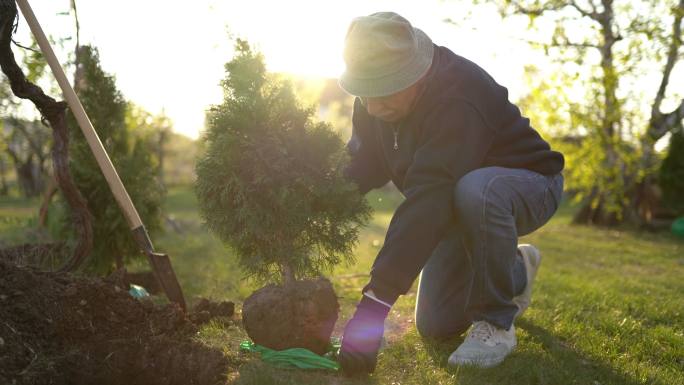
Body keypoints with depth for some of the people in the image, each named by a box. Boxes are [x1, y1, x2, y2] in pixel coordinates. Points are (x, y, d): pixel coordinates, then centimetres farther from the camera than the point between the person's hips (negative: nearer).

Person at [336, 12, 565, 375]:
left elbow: (428, 199, -45)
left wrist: (374, 301, -49)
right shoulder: (378, 93, -11)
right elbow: (362, 168, -7)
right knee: (435, 326, 4)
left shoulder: (457, 97, -37)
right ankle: (514, 271, 31)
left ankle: (495, 321, -19)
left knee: (475, 191, -43)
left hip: (528, 184, -7)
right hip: (459, 203, 7)